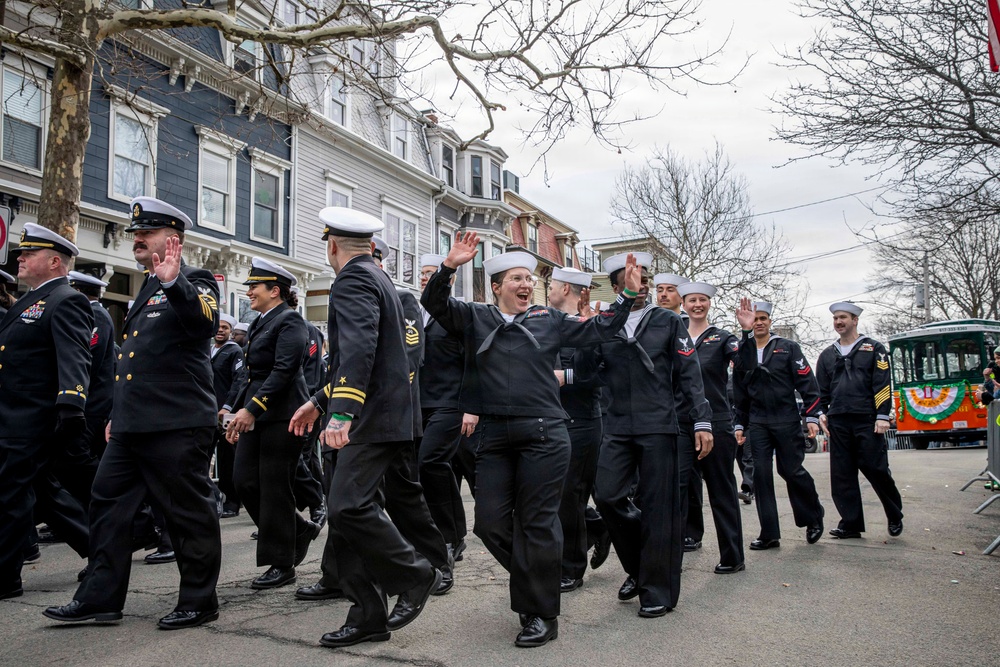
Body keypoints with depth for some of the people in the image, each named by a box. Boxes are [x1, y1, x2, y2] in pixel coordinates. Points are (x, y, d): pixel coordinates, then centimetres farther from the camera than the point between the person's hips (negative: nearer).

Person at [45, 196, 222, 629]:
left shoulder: (193, 283, -5)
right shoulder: (148, 288, 21)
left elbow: (205, 323, -27)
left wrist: (174, 282, -38)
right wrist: (118, 414, 26)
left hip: (177, 427, -9)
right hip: (132, 426, 9)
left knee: (189, 513, 1)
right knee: (108, 504, 12)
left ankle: (199, 601, 14)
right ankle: (100, 598, 24)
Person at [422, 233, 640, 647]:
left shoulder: (550, 320, 10)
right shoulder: (474, 318, 9)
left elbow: (599, 330, 14)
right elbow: (433, 303, -4)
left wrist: (629, 295, 5)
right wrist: (449, 266, -20)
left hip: (543, 434, -2)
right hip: (494, 436, 2)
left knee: (537, 522, 0)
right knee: (490, 523, 4)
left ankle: (541, 616, 16)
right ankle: (537, 583, 29)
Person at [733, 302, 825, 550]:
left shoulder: (788, 348, 2)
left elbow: (807, 383, -2)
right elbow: (739, 393, 15)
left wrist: (812, 416, -9)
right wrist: (739, 424, 12)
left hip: (787, 421, -3)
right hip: (757, 424, 3)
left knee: (792, 471, -1)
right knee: (761, 474, -1)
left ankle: (814, 518, 26)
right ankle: (769, 534, 5)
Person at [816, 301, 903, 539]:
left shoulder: (874, 349, 4)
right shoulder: (827, 355, 16)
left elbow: (883, 385, -3)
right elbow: (821, 389, 18)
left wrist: (883, 416, -11)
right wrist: (822, 413, 5)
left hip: (867, 421, -4)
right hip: (838, 423, 4)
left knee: (877, 470, -2)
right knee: (842, 475, 3)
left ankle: (895, 516, 20)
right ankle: (851, 523, 11)